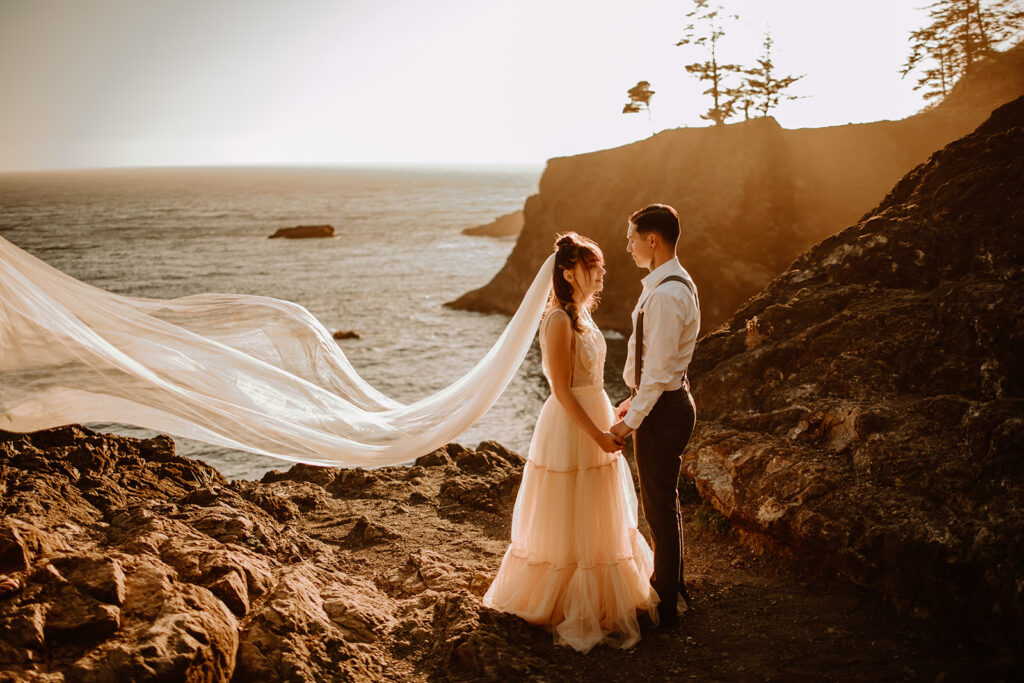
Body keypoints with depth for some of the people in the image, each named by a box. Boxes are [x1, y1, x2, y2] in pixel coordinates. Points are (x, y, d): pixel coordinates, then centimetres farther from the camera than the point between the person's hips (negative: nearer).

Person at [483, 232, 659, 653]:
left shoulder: (582, 314, 9)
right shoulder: (558, 321, -20)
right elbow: (561, 389, -22)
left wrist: (608, 423, 16)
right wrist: (598, 435, -20)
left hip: (594, 421, 10)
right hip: (570, 428, -9)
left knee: (596, 519, 19)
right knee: (570, 524, 4)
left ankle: (602, 599, 35)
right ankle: (570, 608, 19)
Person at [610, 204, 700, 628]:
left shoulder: (664, 296, -24)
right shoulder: (677, 283, 9)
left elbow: (657, 371, -25)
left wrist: (630, 421, -17)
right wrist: (635, 401, 19)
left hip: (661, 411, -10)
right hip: (667, 400, 10)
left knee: (660, 507, 3)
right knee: (663, 502, 22)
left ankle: (665, 606, 18)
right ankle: (670, 585, 38)